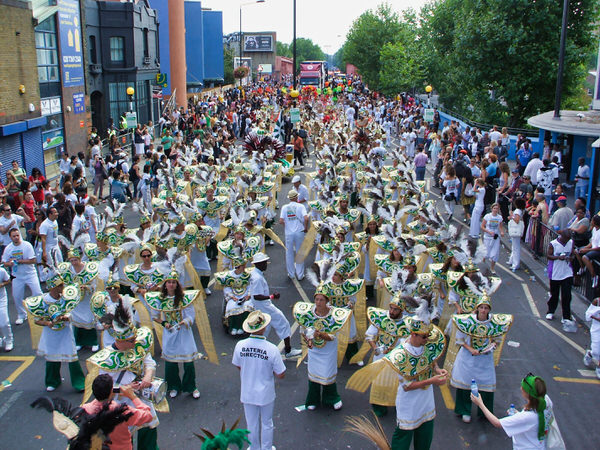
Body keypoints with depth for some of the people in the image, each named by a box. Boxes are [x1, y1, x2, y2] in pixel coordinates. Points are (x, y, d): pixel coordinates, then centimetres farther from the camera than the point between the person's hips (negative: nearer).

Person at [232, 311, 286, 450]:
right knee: (266, 424, 23)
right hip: (266, 394, -2)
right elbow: (281, 375, -18)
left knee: (252, 424, 23)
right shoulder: (272, 349, -27)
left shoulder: (240, 345, -20)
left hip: (247, 393, 2)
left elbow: (237, 365, -1)